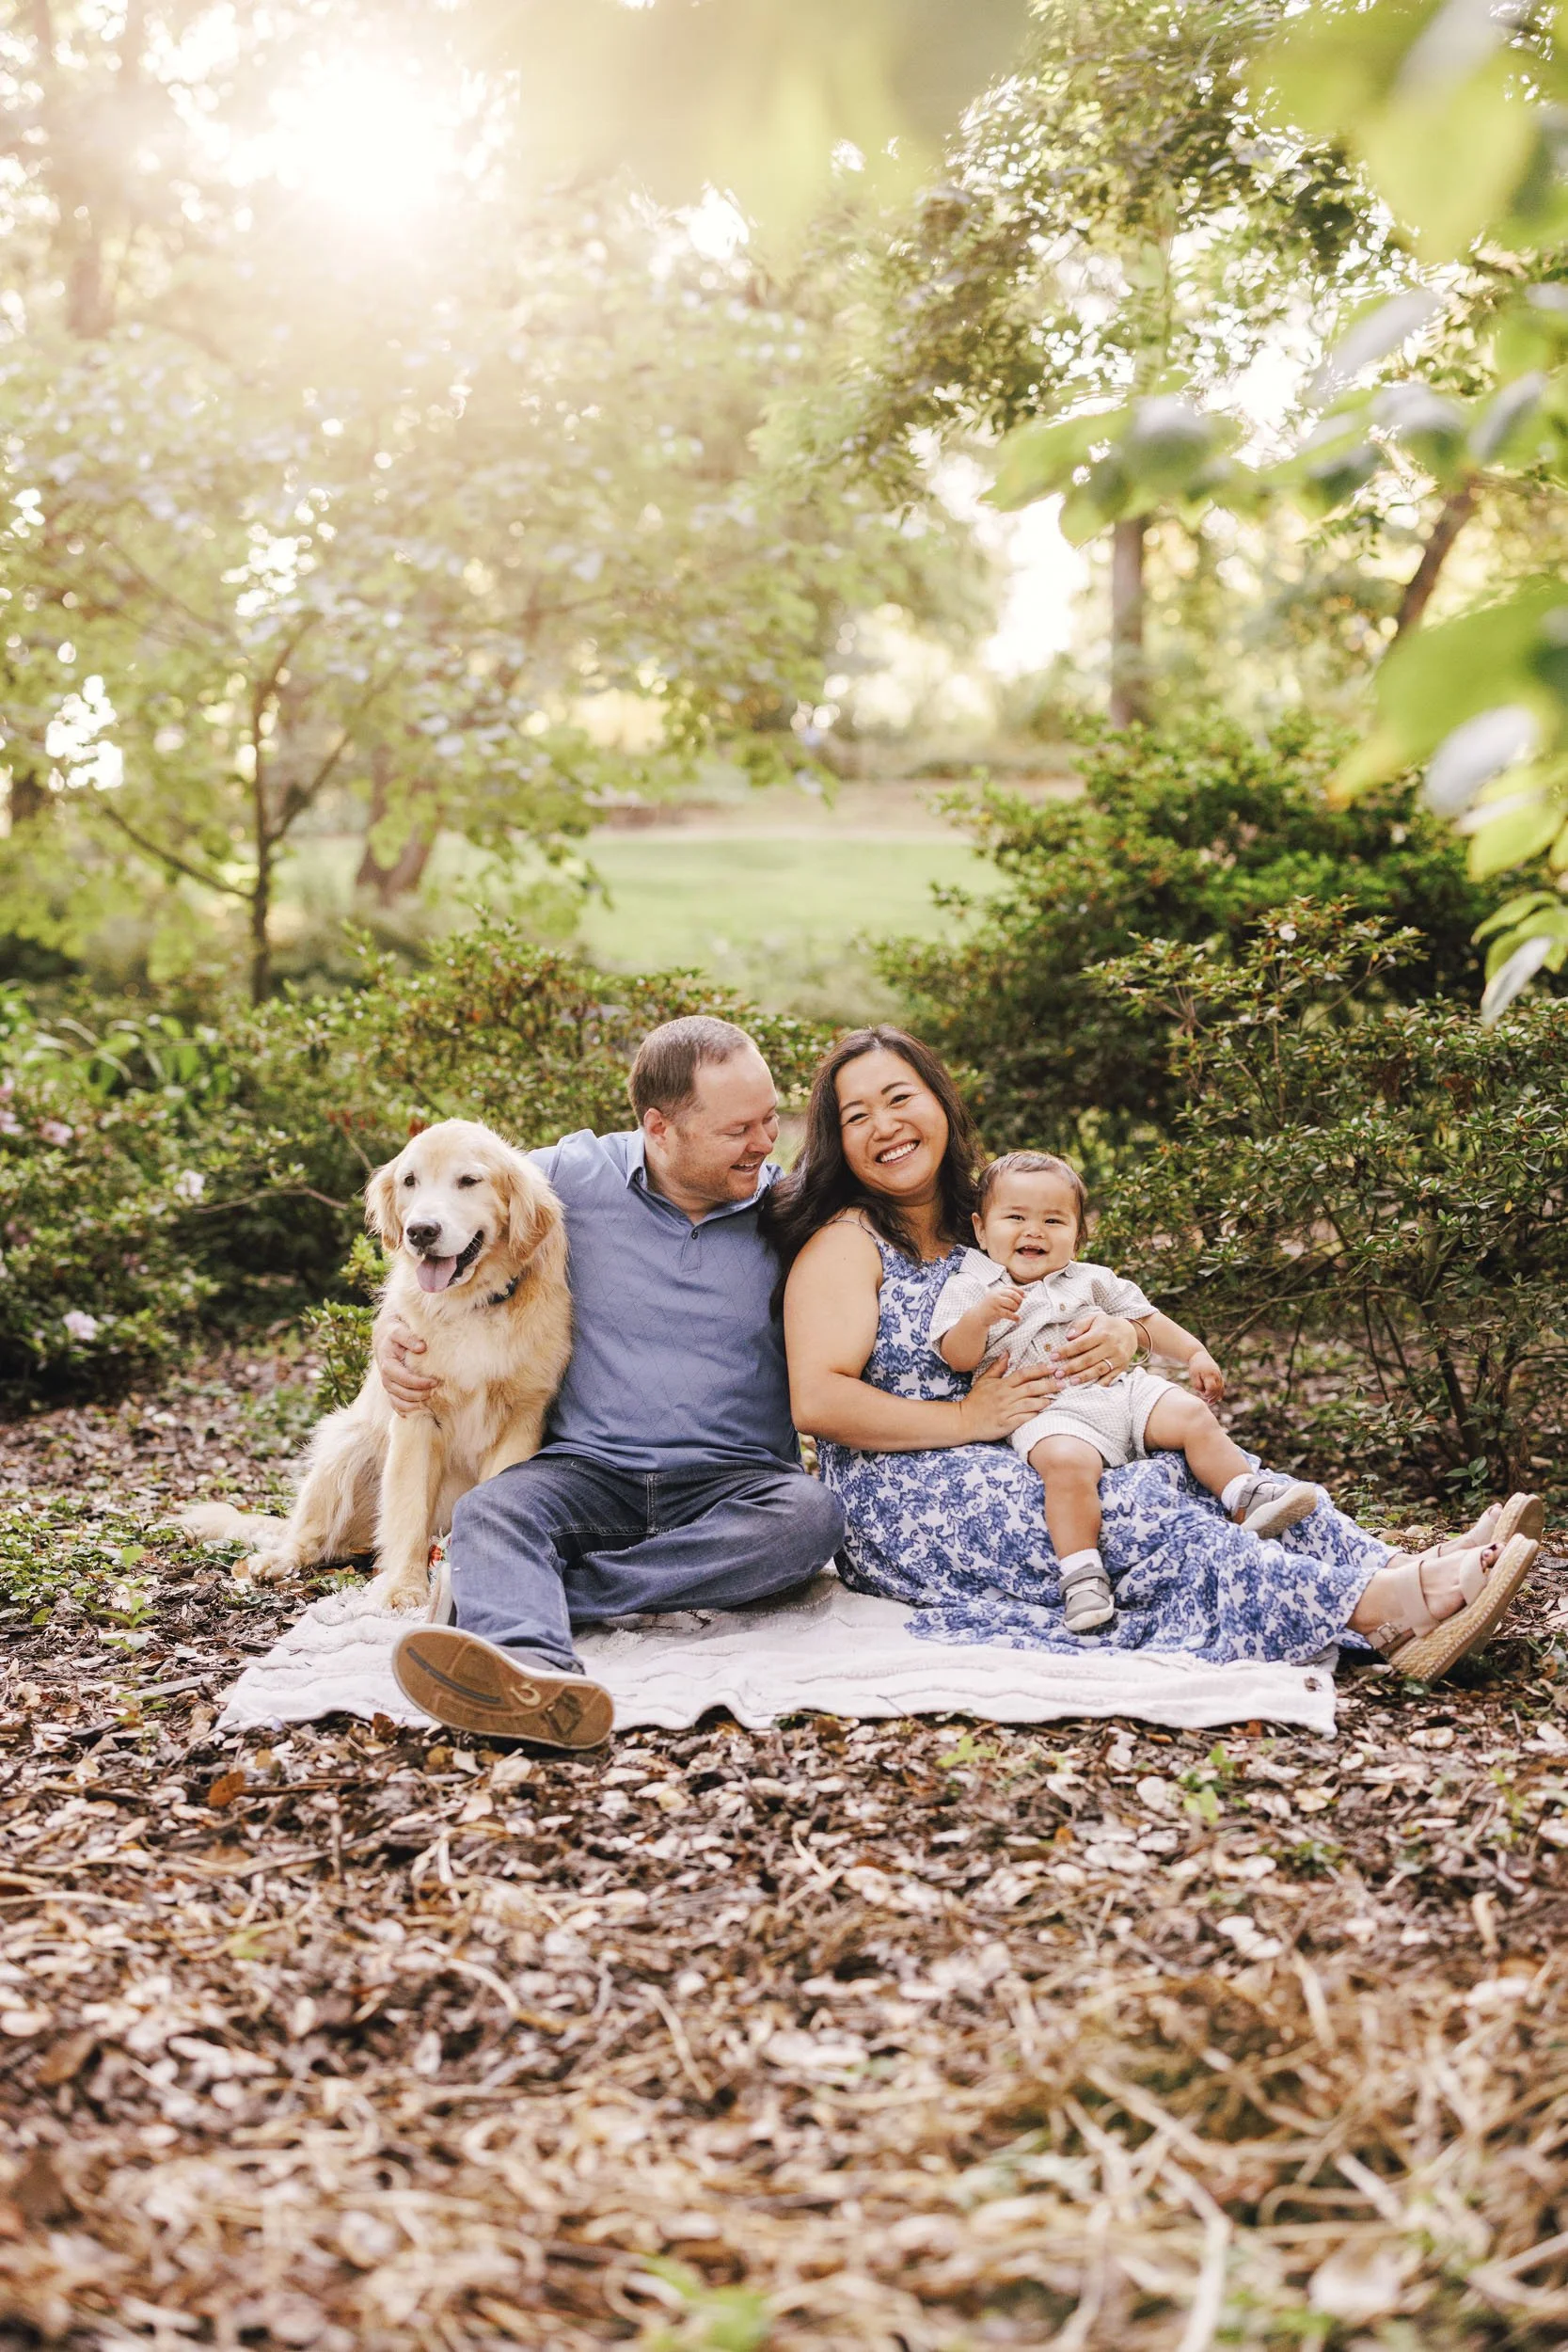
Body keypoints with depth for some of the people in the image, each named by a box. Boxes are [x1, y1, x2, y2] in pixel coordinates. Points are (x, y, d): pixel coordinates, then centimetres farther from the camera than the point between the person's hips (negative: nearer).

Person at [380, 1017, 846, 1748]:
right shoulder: (576, 1174, 2)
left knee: (811, 1514, -33)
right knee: (489, 1510, -31)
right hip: (589, 1468, 0)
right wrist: (399, 1327, 1)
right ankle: (530, 1669, -65)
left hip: (734, 1485, 1)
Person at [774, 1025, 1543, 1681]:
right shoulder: (846, 1242, -5)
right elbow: (817, 1401, -17)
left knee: (1192, 1473, -16)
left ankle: (1407, 1570, -28)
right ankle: (1383, 1608, -37)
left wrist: (1117, 1332, -6)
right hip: (904, 1497, -7)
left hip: (1018, 1470, 8)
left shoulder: (975, 1225, 18)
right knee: (1138, 1512, -27)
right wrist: (967, 1419, -17)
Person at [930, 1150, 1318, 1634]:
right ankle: (1081, 1579, -35)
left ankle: (1252, 1502, -11)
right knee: (1067, 1462, -35)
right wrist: (982, 1314, -21)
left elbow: (1145, 1320, 27)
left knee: (1192, 1417, -15)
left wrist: (1195, 1354, 15)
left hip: (1123, 1389, 5)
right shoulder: (970, 1289, 9)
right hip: (1051, 1413, -5)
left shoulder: (1090, 1281, 23)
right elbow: (958, 1357, -3)